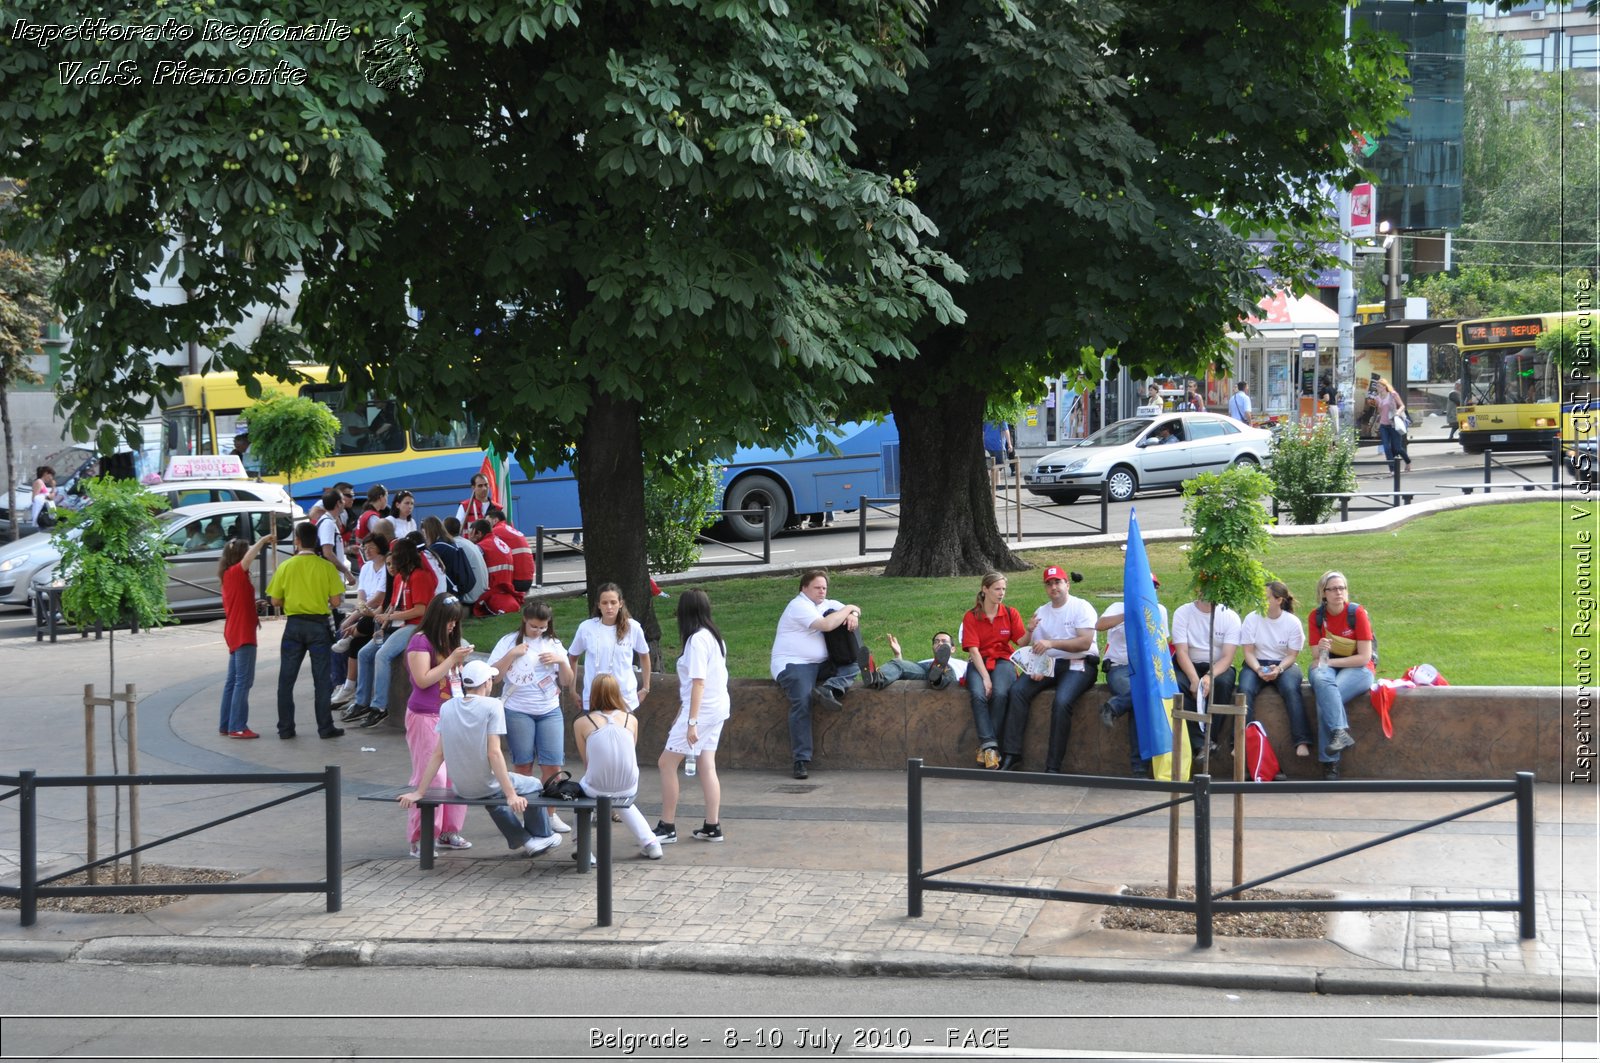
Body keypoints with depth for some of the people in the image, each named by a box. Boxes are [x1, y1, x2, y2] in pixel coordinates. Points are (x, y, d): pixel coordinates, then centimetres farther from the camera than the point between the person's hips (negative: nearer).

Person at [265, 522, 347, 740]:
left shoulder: (286, 567, -2)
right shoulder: (326, 567, -6)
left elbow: (276, 601, 1)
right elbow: (335, 601, -8)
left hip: (294, 624, 1)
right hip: (319, 625, -1)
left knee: (286, 679, 9)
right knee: (321, 679, 4)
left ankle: (285, 728, 9)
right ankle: (325, 727, 4)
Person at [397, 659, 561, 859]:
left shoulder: (447, 707, -3)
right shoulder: (491, 706, -17)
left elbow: (438, 754, -4)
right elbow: (494, 753, -21)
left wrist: (419, 792, 1)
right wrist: (511, 795, -20)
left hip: (460, 788, 5)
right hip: (485, 785, -5)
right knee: (534, 786, 22)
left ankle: (522, 840, 39)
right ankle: (541, 837, 37)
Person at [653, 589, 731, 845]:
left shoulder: (696, 640, -16)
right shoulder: (715, 637, 10)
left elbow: (698, 682, -20)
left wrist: (691, 721, -21)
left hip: (700, 709, -9)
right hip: (717, 709, 9)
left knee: (667, 763, -4)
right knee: (707, 766, 11)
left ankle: (667, 827, -2)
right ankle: (712, 826, 9)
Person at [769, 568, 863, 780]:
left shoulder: (826, 604, 16)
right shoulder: (799, 606, -10)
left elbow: (854, 610, 20)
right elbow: (826, 624, -22)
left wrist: (853, 615, -5)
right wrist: (848, 609, -7)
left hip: (819, 665, 9)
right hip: (793, 665, -8)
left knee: (853, 665, -6)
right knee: (802, 703, -26)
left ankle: (828, 689, -29)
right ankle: (801, 761, -26)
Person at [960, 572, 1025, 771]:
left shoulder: (1010, 613, 5)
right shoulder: (971, 617, 0)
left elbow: (1022, 642, -4)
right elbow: (973, 649, -8)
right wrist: (985, 677, -19)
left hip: (1003, 660, 0)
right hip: (978, 663, 0)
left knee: (1000, 693, -31)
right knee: (978, 694, -32)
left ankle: (986, 746, -24)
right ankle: (989, 744, -33)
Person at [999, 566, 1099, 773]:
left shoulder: (1081, 607, -1)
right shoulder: (1041, 612, 18)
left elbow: (1085, 642, -15)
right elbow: (1032, 647, 12)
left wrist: (1051, 643, -21)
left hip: (1078, 665, -6)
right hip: (1047, 664, 6)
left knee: (1061, 701, -32)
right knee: (1017, 690, -18)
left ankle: (1053, 767, -29)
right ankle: (1011, 755, -20)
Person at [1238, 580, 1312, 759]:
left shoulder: (1293, 622, -4)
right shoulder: (1252, 619, -3)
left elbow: (1292, 655, -4)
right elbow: (1248, 651, -3)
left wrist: (1278, 669, -23)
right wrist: (1258, 670, -21)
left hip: (1284, 664, -1)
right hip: (1256, 664, 1)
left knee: (1291, 689, -33)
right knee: (1245, 689, -30)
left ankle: (1301, 742, -34)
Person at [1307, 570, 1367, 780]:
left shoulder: (1357, 613, -9)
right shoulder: (1316, 615, 2)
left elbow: (1364, 658, -11)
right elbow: (1317, 659, 2)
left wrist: (1331, 661, -12)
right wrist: (1321, 653, -23)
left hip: (1358, 670, -3)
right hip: (1329, 668, 3)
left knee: (1323, 699, -33)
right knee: (1320, 678, -36)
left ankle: (1329, 763, -33)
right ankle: (1341, 732, -46)